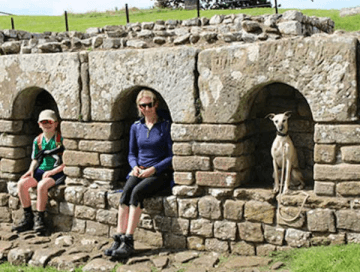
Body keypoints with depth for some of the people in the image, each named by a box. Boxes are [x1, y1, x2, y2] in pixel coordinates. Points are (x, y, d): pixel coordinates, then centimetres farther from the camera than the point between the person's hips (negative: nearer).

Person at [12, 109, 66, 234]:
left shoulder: (61, 139, -7)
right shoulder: (38, 140, 10)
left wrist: (53, 171, -18)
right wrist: (31, 170, 0)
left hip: (57, 172, -6)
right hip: (41, 170, 6)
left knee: (42, 185, -34)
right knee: (21, 183, -17)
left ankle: (39, 219, -19)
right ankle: (28, 218, -7)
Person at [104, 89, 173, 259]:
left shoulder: (165, 126, -1)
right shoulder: (136, 127, 13)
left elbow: (171, 156, -4)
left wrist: (153, 169, -15)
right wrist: (135, 166, -2)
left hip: (160, 173, -4)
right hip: (139, 171, 4)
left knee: (137, 192, -32)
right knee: (126, 191, -28)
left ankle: (128, 241, -33)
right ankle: (118, 239, -31)